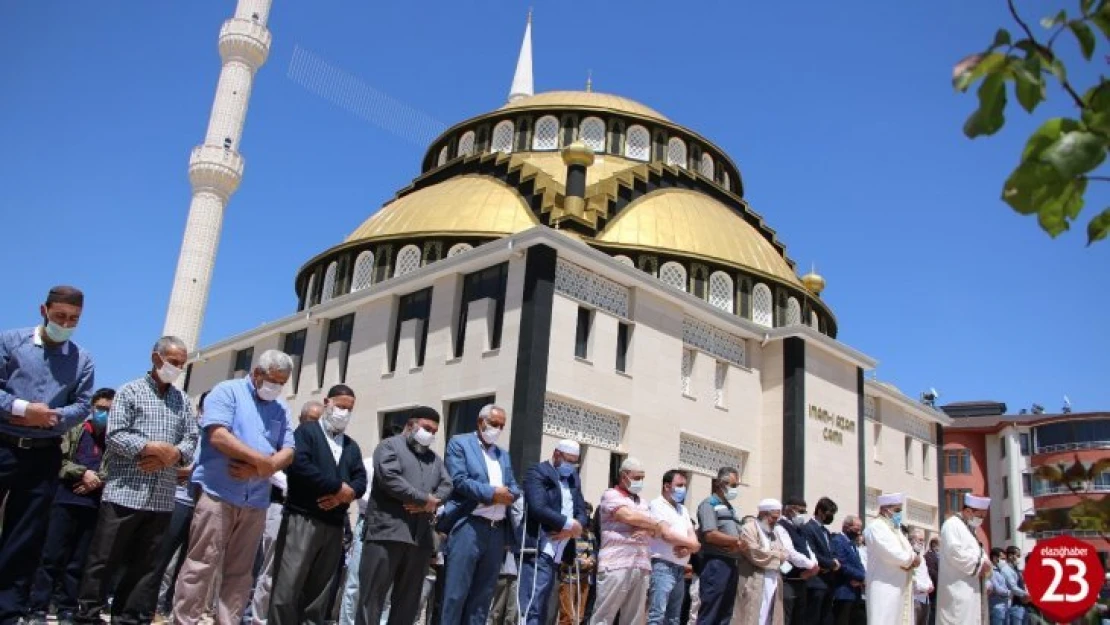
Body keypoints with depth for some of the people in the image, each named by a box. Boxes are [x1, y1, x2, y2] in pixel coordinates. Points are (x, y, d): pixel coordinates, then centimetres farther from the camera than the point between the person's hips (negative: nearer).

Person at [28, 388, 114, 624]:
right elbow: (59, 460, 0)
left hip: (96, 505, 0)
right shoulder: (75, 431, 8)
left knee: (79, 561, 6)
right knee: (52, 557, 0)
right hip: (67, 501, 0)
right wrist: (83, 473, -12)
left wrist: (99, 480, -14)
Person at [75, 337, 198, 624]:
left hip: (162, 497, 4)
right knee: (105, 557, 1)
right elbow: (115, 435, -8)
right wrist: (155, 448, -15)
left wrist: (171, 456, -12)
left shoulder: (183, 401, 15)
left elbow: (191, 440, 8)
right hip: (125, 491, -4)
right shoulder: (130, 391, 3)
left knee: (145, 563, 8)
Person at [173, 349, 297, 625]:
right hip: (218, 494, -5)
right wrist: (263, 461, -14)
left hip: (256, 501, 6)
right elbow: (218, 436, -15)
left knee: (240, 571, 9)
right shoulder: (227, 391, -1)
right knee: (201, 565, -4)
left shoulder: (280, 409, 15)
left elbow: (288, 453, 8)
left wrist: (257, 469, -12)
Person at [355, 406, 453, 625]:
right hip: (387, 531, -6)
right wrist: (425, 498, -10)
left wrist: (430, 503, -10)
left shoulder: (435, 458, 24)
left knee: (408, 601, 6)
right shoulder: (390, 446, 5)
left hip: (421, 537, 6)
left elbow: (447, 486, 11)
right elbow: (390, 478, -11)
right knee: (372, 596, -5)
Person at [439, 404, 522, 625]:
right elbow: (459, 480, -9)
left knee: (483, 594, 7)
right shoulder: (459, 443, 4)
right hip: (468, 526, -6)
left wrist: (505, 495, -9)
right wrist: (491, 493, -13)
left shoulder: (504, 455, 23)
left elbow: (515, 489, 14)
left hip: (497, 530, 6)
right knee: (456, 592, -6)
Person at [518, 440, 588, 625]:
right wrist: (570, 524, -14)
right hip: (539, 551, -8)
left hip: (558, 554, 8)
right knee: (532, 607, -12)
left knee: (541, 609, 9)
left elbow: (582, 512, 13)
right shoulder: (537, 473, -4)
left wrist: (572, 528, -9)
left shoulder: (573, 478, 20)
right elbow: (538, 509, -18)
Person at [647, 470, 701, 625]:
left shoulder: (683, 509, 20)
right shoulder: (657, 505, -4)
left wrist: (687, 548, -11)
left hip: (680, 569, 8)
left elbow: (692, 537, 14)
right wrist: (692, 544, -1)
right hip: (663, 566, -8)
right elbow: (666, 534, -15)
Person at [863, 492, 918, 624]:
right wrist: (913, 559, -4)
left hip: (900, 589, 9)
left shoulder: (895, 529, 20)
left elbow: (908, 553, 15)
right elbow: (895, 554, -21)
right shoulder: (876, 527, -11)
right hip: (886, 589, -9)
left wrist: (909, 561, -7)